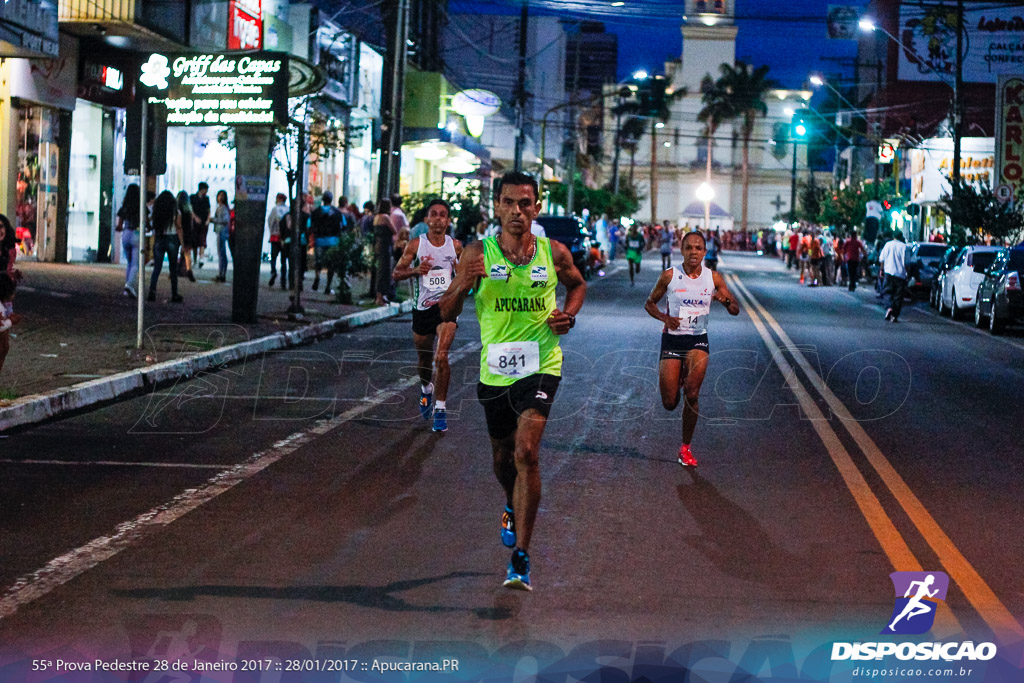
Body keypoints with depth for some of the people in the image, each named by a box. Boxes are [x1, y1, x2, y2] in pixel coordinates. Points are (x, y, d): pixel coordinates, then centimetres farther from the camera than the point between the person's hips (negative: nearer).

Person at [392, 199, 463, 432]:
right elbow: (396, 274, 1)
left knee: (441, 356, -19)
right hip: (422, 308, 1)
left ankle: (440, 408, -10)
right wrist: (415, 270, -18)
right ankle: (426, 388, 49)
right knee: (424, 359, 15)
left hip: (446, 306, -1)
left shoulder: (455, 245, 3)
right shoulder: (416, 244, -1)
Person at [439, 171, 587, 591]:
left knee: (526, 452, -21)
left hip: (540, 368, -2)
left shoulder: (554, 253, 0)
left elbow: (577, 284, 21)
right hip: (495, 371, 2)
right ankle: (513, 508, 55)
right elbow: (446, 314, -3)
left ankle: (520, 557, -19)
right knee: (502, 458, 19)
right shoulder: (478, 253, -3)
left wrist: (569, 315, 1)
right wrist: (463, 285, -24)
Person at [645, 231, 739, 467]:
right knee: (669, 403, -1)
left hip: (698, 341, 0)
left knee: (692, 393, -18)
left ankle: (686, 448, -2)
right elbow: (649, 304, 6)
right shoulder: (670, 276, -4)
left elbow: (736, 310, 4)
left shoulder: (713, 278, -1)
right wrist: (665, 318, -14)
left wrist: (726, 301, -19)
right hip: (672, 339, 0)